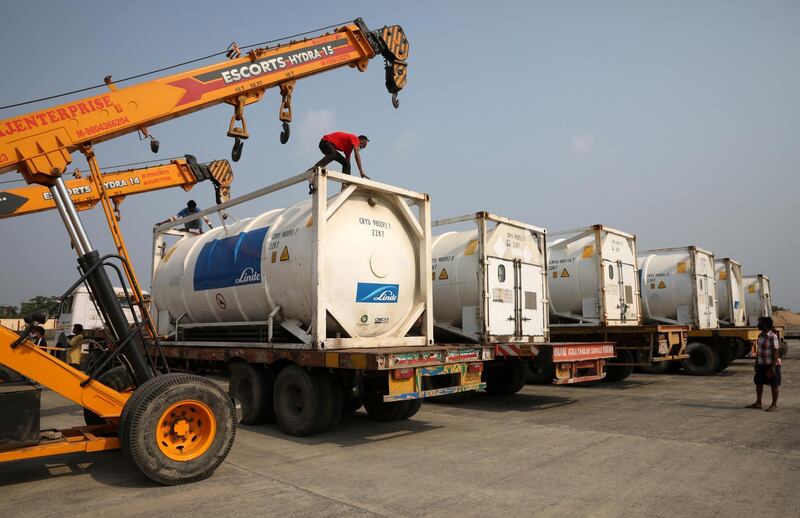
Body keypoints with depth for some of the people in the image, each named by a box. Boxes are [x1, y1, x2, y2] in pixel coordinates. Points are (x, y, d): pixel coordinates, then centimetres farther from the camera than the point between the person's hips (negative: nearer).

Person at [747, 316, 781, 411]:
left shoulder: (773, 337, -17)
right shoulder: (761, 335, 9)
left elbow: (776, 352, -19)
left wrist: (773, 367, -21)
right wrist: (756, 363, 17)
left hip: (771, 365, -8)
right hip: (762, 364, 9)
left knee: (773, 385, 4)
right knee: (758, 382, 13)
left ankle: (774, 405, 14)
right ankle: (758, 403, 24)